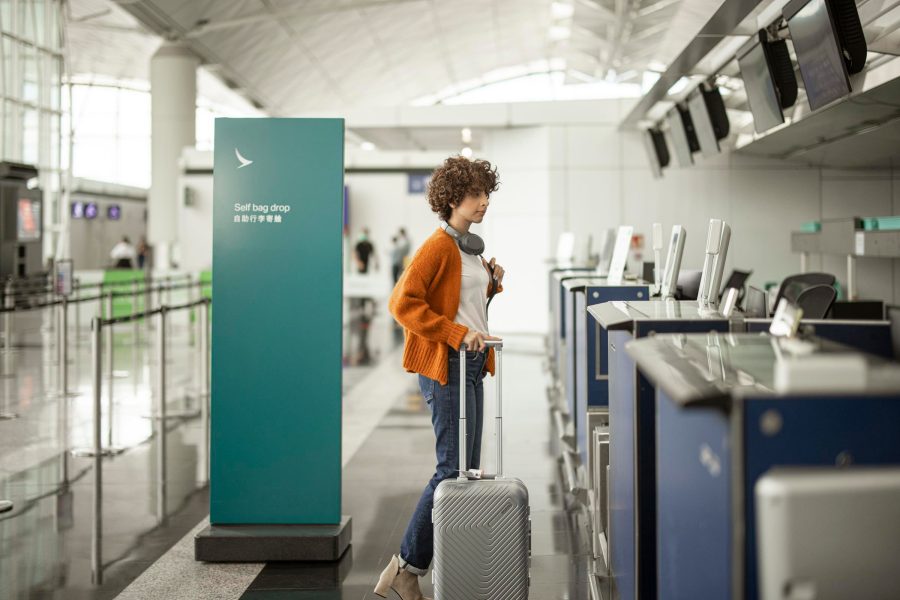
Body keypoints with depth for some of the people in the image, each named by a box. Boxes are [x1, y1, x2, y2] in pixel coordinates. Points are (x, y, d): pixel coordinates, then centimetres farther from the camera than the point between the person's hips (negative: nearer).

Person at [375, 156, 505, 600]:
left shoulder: (472, 246, 15)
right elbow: (403, 302, -21)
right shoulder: (439, 246, -13)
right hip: (445, 365, -10)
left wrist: (492, 282, 7)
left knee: (468, 469, 11)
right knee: (453, 468, -9)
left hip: (471, 364, 10)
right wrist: (456, 333, -23)